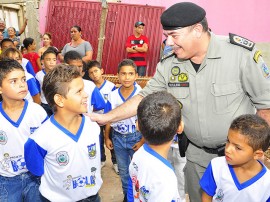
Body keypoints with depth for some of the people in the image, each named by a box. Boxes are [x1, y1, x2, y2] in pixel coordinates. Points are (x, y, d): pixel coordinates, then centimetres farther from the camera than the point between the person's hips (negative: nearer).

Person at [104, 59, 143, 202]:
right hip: (118, 137, 3)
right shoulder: (112, 95, -5)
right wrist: (107, 137, 5)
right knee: (123, 170, 19)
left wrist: (142, 141, -11)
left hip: (136, 137, -3)